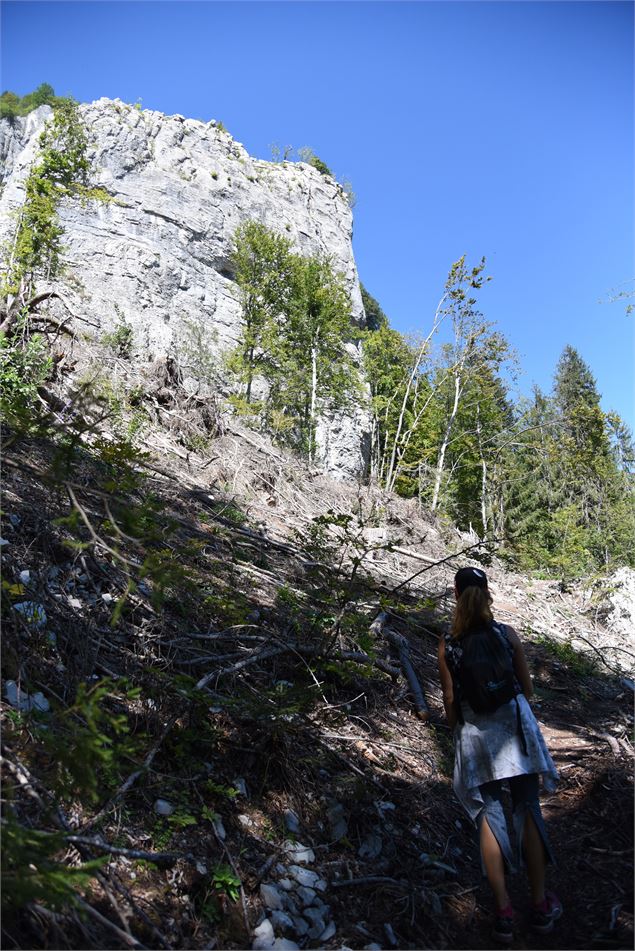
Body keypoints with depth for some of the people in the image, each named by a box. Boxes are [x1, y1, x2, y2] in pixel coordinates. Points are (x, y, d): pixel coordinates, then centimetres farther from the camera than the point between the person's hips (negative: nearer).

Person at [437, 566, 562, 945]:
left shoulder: (448, 644, -7)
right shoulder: (507, 634, -7)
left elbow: (450, 698, -3)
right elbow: (527, 687, 0)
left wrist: (456, 730, 13)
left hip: (475, 734, 0)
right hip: (514, 725, 0)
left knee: (489, 814, 9)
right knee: (528, 809, 13)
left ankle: (504, 910, 11)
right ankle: (541, 905, 23)